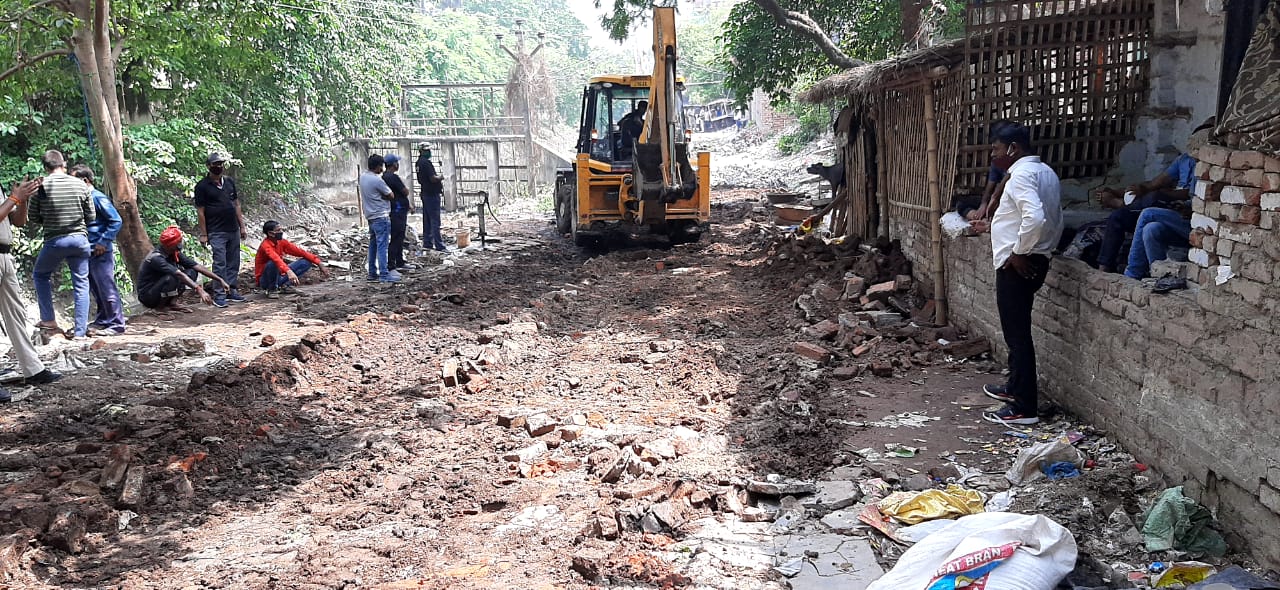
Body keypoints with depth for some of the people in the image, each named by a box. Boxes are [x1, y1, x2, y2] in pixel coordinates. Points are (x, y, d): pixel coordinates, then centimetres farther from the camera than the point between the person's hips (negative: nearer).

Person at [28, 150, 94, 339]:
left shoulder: (41, 186, -6)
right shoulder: (80, 184, -1)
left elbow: (32, 217, 1)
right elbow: (91, 217, 4)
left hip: (54, 240, -1)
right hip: (80, 239, 1)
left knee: (40, 274, 22)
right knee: (81, 283, 6)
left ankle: (49, 320, 17)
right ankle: (80, 329, 4)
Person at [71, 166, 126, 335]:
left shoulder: (98, 198, -12)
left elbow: (116, 221, -17)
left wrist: (103, 242, -18)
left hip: (100, 252, -9)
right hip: (88, 251, 9)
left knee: (107, 288, -5)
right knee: (95, 289, 14)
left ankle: (117, 324, -1)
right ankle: (103, 320, 24)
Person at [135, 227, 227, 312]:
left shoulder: (175, 254, -2)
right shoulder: (156, 258, -26)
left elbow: (197, 266, -4)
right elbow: (179, 275, -38)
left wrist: (220, 280, -10)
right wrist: (199, 290, -47)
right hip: (147, 296, -8)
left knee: (191, 272, -4)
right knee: (171, 278, -35)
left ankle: (172, 302, -8)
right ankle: (160, 307, -13)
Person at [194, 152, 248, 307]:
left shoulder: (230, 181, 11)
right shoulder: (202, 186, -5)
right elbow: (200, 211, -5)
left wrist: (242, 226, 11)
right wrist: (203, 234, -7)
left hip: (233, 230, 6)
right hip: (217, 232, -5)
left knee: (233, 262, 9)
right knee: (220, 263, -7)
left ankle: (232, 290, 18)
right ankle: (219, 295, -2)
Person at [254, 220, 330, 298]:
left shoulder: (282, 242, 0)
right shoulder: (266, 245, -22)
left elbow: (301, 252, -2)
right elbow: (276, 259, -42)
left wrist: (319, 264, -10)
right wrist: (289, 271, -59)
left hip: (279, 277, 6)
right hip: (265, 281, -6)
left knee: (306, 262, -3)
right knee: (272, 263, -39)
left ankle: (285, 285, -3)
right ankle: (271, 290, -15)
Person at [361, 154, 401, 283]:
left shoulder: (363, 176, 6)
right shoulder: (377, 180, -19)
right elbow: (390, 195, -8)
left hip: (370, 216, 9)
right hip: (381, 216, -9)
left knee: (373, 244, 14)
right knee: (382, 245, -9)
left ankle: (372, 273, 18)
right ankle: (384, 274, -11)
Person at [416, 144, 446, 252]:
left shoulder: (419, 162, 12)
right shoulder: (426, 163, -18)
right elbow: (433, 178, -23)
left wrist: (438, 181, 14)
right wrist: (441, 177, -3)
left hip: (425, 193, 10)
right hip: (432, 194, -10)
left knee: (427, 220, 14)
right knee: (435, 221, -8)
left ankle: (427, 243, 19)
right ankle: (439, 245, -8)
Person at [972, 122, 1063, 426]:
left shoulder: (1021, 174, -18)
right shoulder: (1046, 172, 14)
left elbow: (1034, 218, -32)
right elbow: (1056, 220, 19)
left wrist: (1019, 252, -21)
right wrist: (1044, 249, 21)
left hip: (1017, 265, -10)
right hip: (1035, 261, 10)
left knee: (1017, 333, -5)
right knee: (1017, 330, 22)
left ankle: (1023, 408, -1)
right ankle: (1015, 387, 36)